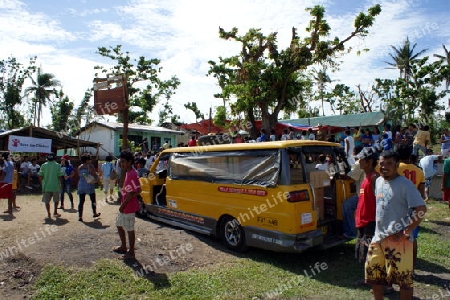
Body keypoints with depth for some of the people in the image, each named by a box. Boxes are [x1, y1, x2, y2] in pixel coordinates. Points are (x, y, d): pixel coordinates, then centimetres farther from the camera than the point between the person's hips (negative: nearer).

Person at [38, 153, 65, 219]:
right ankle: (55, 212, 25)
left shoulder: (44, 165, -1)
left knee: (47, 201, 9)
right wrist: (59, 183, 6)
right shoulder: (57, 165, -4)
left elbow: (40, 176, -3)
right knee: (56, 200, 17)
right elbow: (60, 176, -7)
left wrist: (42, 183, 10)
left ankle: (48, 214, 7)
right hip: (55, 186, 0)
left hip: (46, 186, 0)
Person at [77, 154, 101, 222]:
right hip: (89, 185, -4)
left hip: (81, 185, 4)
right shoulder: (90, 166, -9)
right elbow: (95, 175, -10)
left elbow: (79, 175, 14)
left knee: (81, 201, 4)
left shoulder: (79, 167, 7)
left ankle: (80, 216, 1)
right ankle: (95, 213, 24)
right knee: (93, 200, 12)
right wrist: (96, 179, 6)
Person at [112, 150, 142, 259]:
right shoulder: (129, 173, 10)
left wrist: (123, 204, -16)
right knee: (119, 224, 22)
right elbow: (138, 190, 15)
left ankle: (131, 252, 13)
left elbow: (131, 193, -23)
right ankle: (123, 247, 36)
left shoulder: (132, 175, -21)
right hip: (125, 206, 11)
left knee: (130, 229, 0)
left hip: (129, 207, -11)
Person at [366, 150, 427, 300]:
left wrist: (405, 232, -20)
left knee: (404, 279, 3)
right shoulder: (378, 181, 9)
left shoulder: (405, 184, -14)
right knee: (373, 273, 17)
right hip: (378, 237, 8)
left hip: (398, 240, -8)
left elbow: (421, 209, -20)